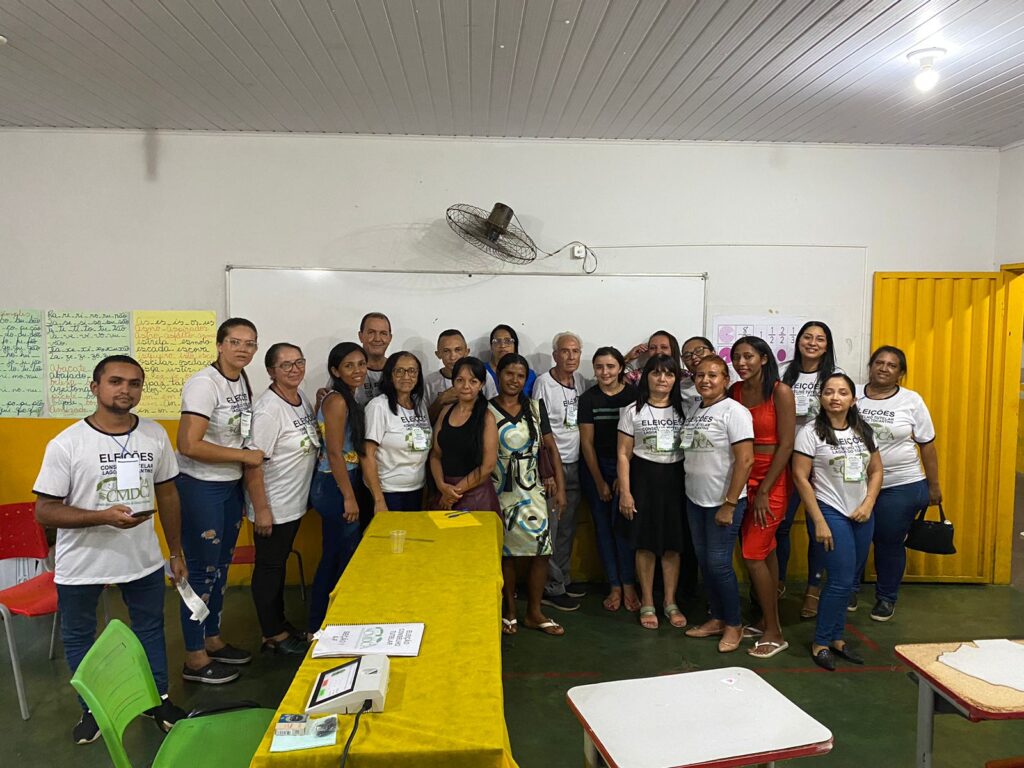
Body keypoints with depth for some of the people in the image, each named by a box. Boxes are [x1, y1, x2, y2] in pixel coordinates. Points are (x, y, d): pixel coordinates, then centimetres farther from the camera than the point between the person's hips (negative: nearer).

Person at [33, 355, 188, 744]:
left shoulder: (155, 435, -5)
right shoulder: (66, 444, -15)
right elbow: (44, 511, -13)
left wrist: (177, 553, 8)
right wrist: (104, 516, -29)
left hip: (144, 559, 2)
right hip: (81, 565, -2)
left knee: (150, 628, 18)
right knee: (78, 637, 17)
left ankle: (159, 700, 40)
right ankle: (92, 710, 40)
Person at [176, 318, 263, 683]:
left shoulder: (243, 381, 6)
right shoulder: (204, 384, -20)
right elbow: (189, 445, -26)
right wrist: (244, 456, -20)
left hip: (231, 485, 8)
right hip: (200, 487, -8)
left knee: (220, 566, 19)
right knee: (202, 571, 2)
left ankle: (212, 639, 36)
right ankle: (194, 659, 17)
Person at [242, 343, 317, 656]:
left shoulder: (302, 397, 3)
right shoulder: (268, 409, -22)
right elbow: (252, 462, -23)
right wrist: (261, 510, -22)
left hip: (295, 502, 8)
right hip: (272, 506, -8)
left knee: (280, 564, 21)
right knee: (269, 567, 8)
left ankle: (279, 623, 36)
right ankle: (272, 636, 23)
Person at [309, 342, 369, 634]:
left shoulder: (348, 400, 12)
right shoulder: (337, 401, -16)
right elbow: (334, 453, -19)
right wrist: (349, 498, -18)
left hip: (343, 483, 9)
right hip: (335, 487, -9)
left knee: (334, 558, 16)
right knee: (345, 559, 1)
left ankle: (319, 625, 29)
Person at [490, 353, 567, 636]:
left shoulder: (535, 408, 7)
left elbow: (550, 447, 8)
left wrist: (559, 487, 3)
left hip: (533, 490, 3)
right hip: (500, 492, -2)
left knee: (541, 550, -1)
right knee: (506, 552, 6)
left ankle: (534, 613, 16)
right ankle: (509, 610, 25)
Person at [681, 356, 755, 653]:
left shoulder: (734, 412, -12)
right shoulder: (693, 411, 8)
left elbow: (745, 460, -17)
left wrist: (729, 504, -17)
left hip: (723, 503, -7)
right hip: (695, 500, 7)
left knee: (719, 564, -2)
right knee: (704, 561, 12)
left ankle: (734, 625, 17)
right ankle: (717, 619, 28)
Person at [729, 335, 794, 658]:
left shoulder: (780, 392, -10)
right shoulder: (734, 391, 5)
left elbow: (786, 444, -13)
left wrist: (764, 490, -13)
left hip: (771, 479, -5)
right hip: (742, 477, 5)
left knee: (753, 554, -6)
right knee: (765, 550, 14)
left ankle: (774, 633, 8)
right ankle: (768, 620, 25)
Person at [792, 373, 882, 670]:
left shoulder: (863, 431, 7)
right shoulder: (811, 432, -9)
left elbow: (876, 471, 13)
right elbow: (800, 477, -12)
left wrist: (868, 504, -3)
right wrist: (819, 522, -14)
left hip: (861, 514, 5)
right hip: (831, 512, -5)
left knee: (848, 580, 9)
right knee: (842, 581, -7)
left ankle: (836, 638, 25)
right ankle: (820, 643, 10)